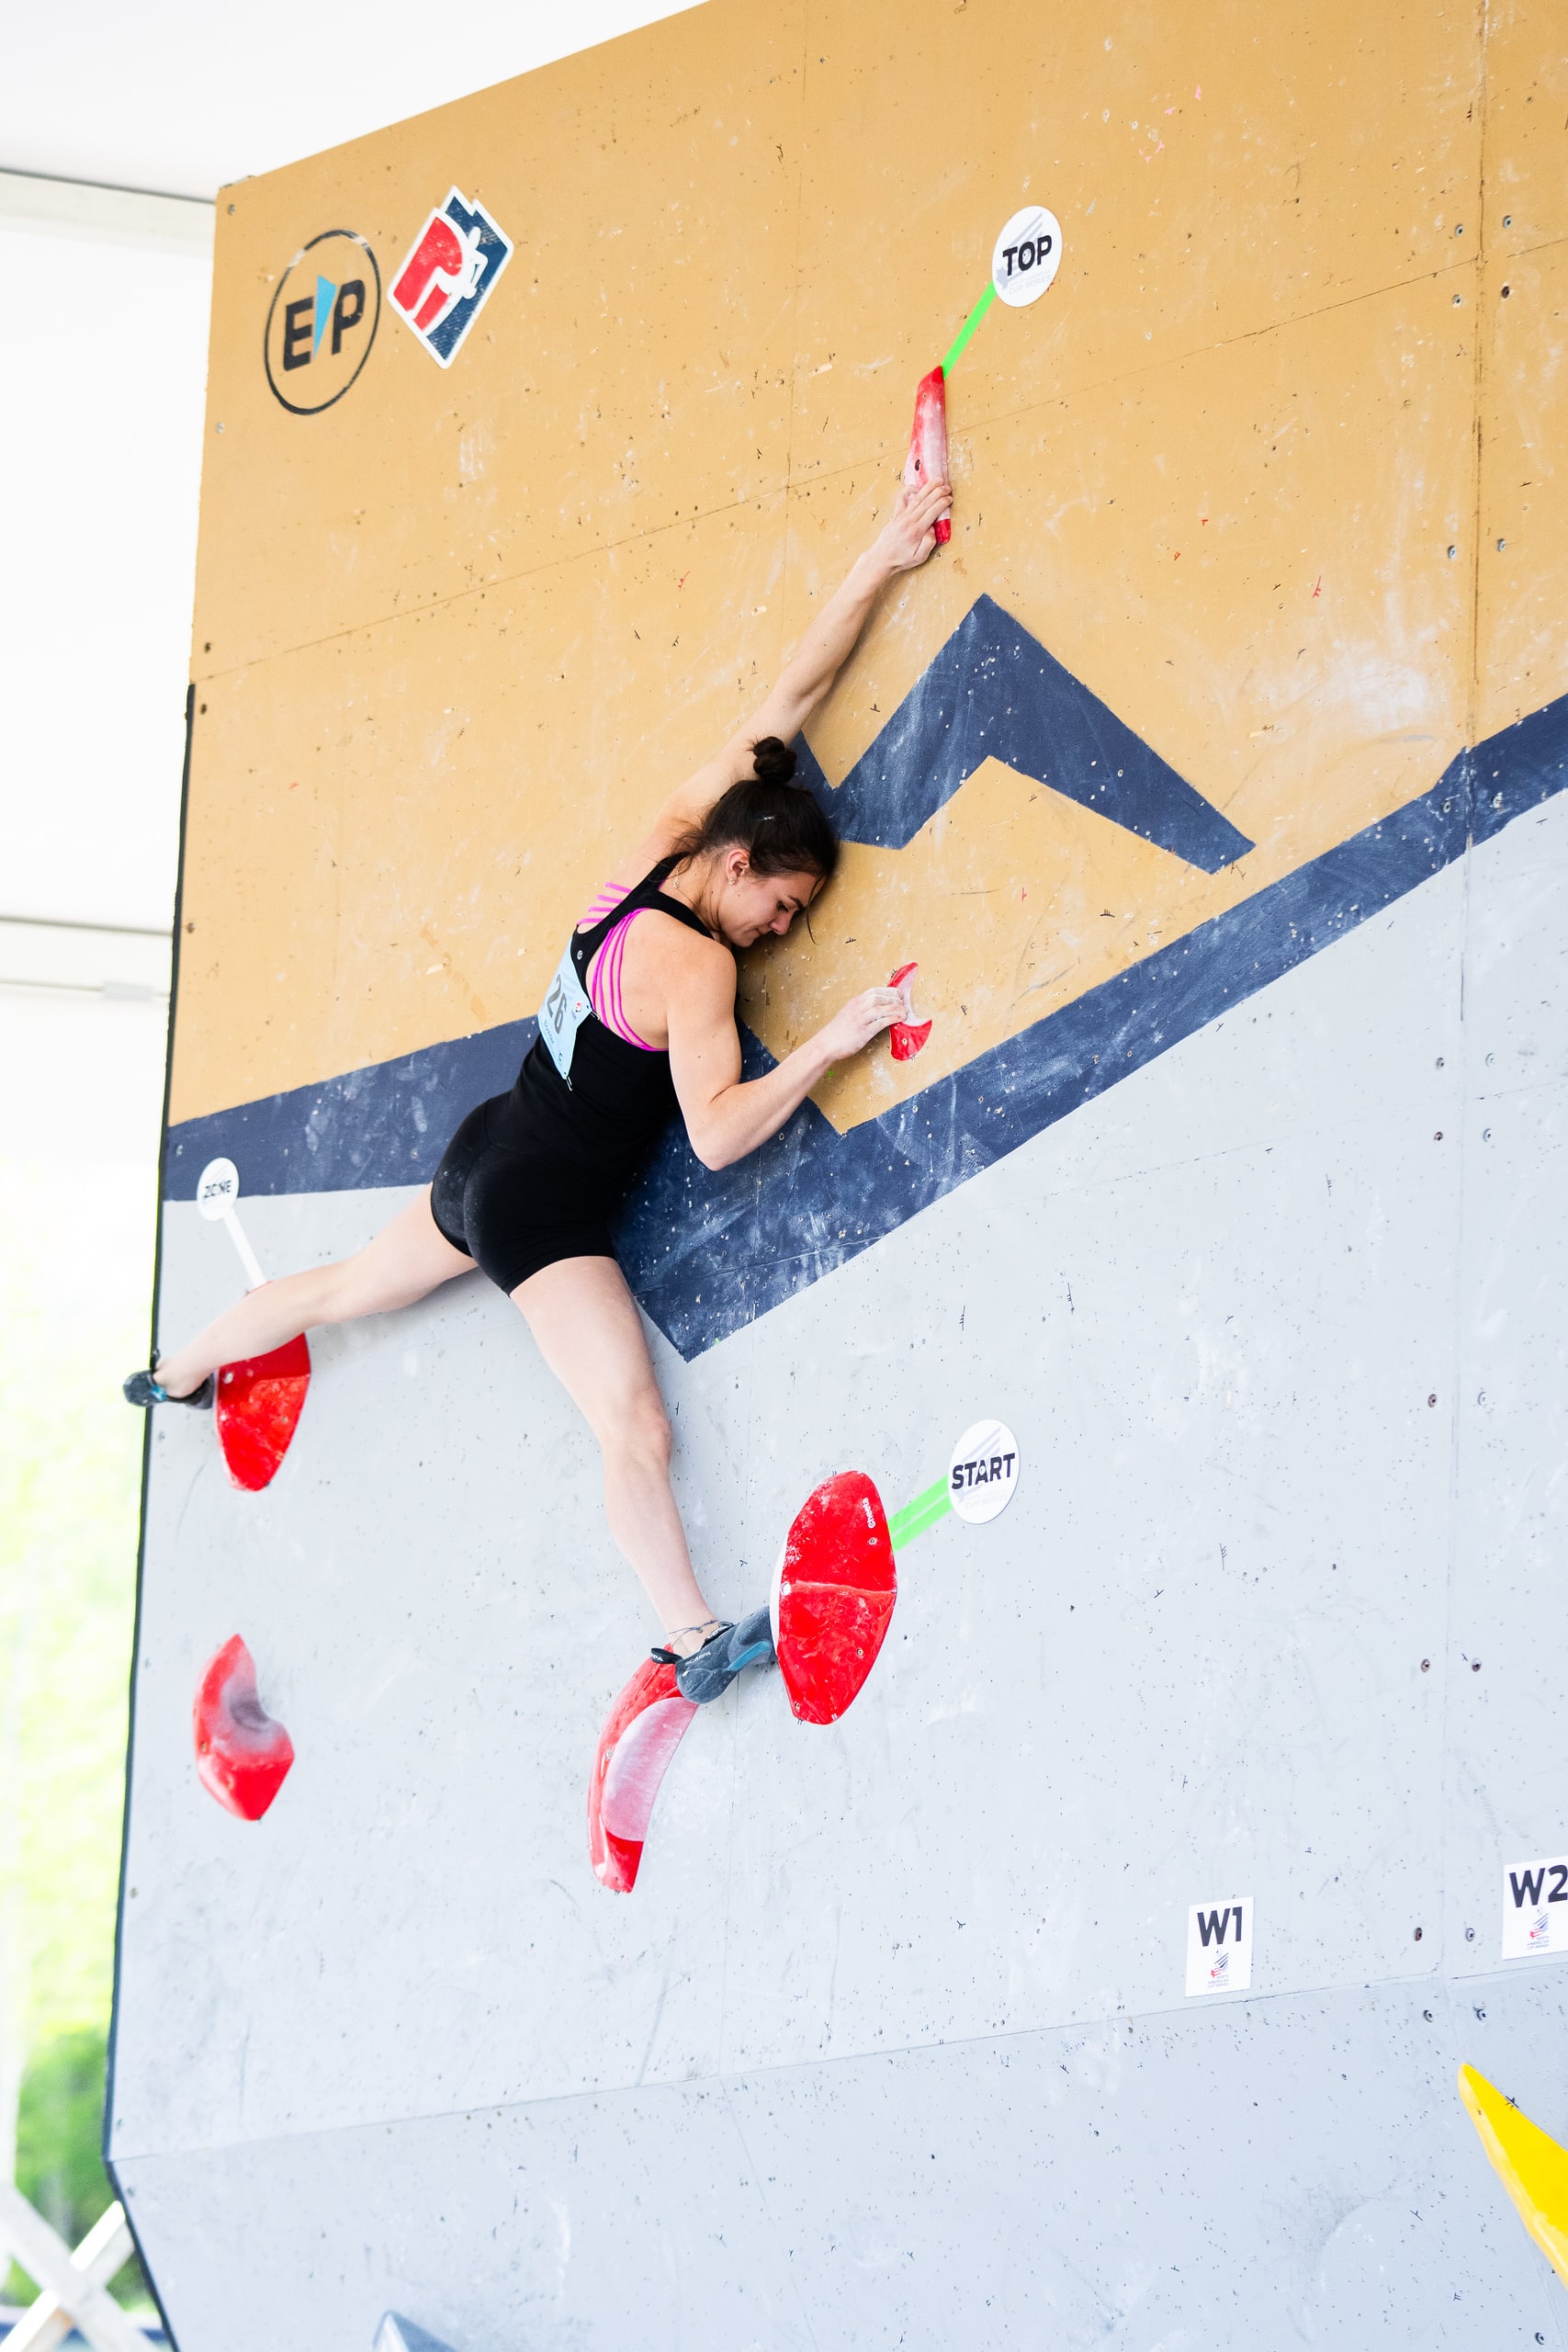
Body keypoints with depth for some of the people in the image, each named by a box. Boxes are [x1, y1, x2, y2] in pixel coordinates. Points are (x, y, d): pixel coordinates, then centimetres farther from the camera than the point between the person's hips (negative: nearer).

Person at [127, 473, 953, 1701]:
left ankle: (176, 1373, 54)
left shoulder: (660, 850, -4)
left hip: (491, 1156, 9)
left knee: (342, 1289, 33)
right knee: (637, 1430, -16)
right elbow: (717, 1133, -32)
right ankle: (694, 1638, -22)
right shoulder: (693, 966, -26)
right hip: (544, 1209, -9)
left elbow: (787, 699, -2)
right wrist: (826, 1046, -33)